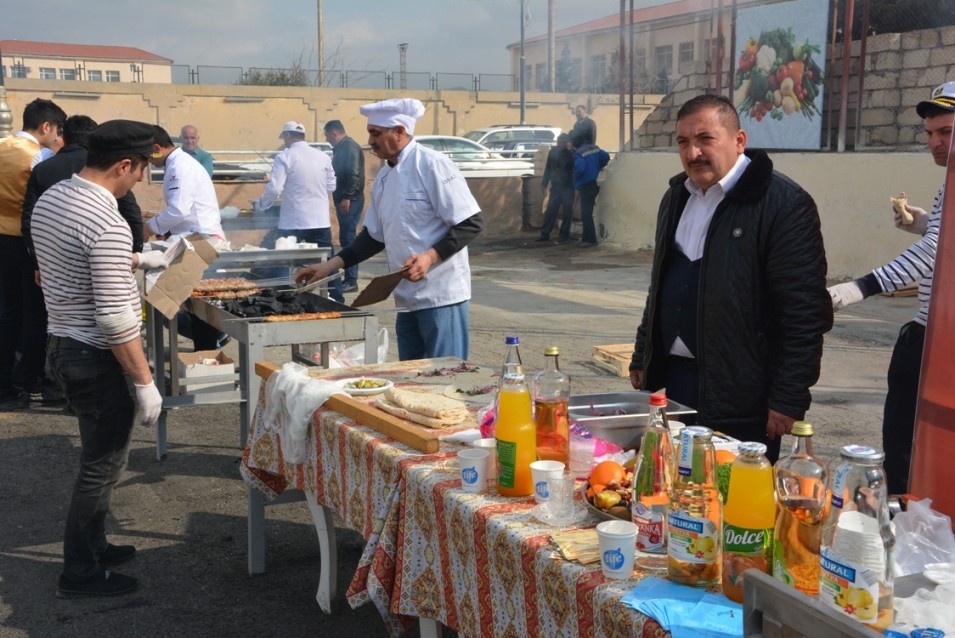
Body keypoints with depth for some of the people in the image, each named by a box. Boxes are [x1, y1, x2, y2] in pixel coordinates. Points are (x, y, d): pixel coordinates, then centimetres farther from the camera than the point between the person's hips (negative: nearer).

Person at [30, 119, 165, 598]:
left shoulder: (50, 198, 4)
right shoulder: (107, 223, -25)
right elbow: (115, 319, -26)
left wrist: (137, 261, 29)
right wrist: (145, 382, -18)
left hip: (64, 344, 9)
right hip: (95, 359, -9)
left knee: (99, 456, 22)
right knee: (102, 466, 5)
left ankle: (92, 547, 35)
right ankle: (79, 573, 17)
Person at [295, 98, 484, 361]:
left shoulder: (432, 166, -13)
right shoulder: (384, 177, 13)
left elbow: (471, 223, -16)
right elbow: (374, 235, 20)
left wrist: (430, 256, -25)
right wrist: (331, 265, 13)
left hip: (440, 295, -8)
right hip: (407, 298, 8)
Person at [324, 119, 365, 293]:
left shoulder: (350, 146, -12)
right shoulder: (341, 148, 19)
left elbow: (354, 174, -21)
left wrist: (347, 197, -24)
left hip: (350, 200, -10)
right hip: (343, 199, 10)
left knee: (348, 238, -11)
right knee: (346, 238, 10)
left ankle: (351, 280, -11)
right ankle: (349, 277, 14)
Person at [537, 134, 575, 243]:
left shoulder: (572, 153, -5)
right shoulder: (553, 151, 5)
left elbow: (575, 165, -22)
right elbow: (548, 168, 13)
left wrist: (571, 151, -28)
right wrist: (544, 183, 11)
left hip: (568, 186, -3)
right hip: (556, 186, 3)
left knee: (567, 211, -2)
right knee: (550, 210, 0)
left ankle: (564, 234, 7)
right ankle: (545, 234, 4)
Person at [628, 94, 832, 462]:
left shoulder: (783, 204, -13)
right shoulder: (676, 197, 13)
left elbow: (804, 312, -16)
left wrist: (788, 400, -17)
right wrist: (642, 358, 20)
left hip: (742, 397, -7)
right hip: (674, 382, 7)